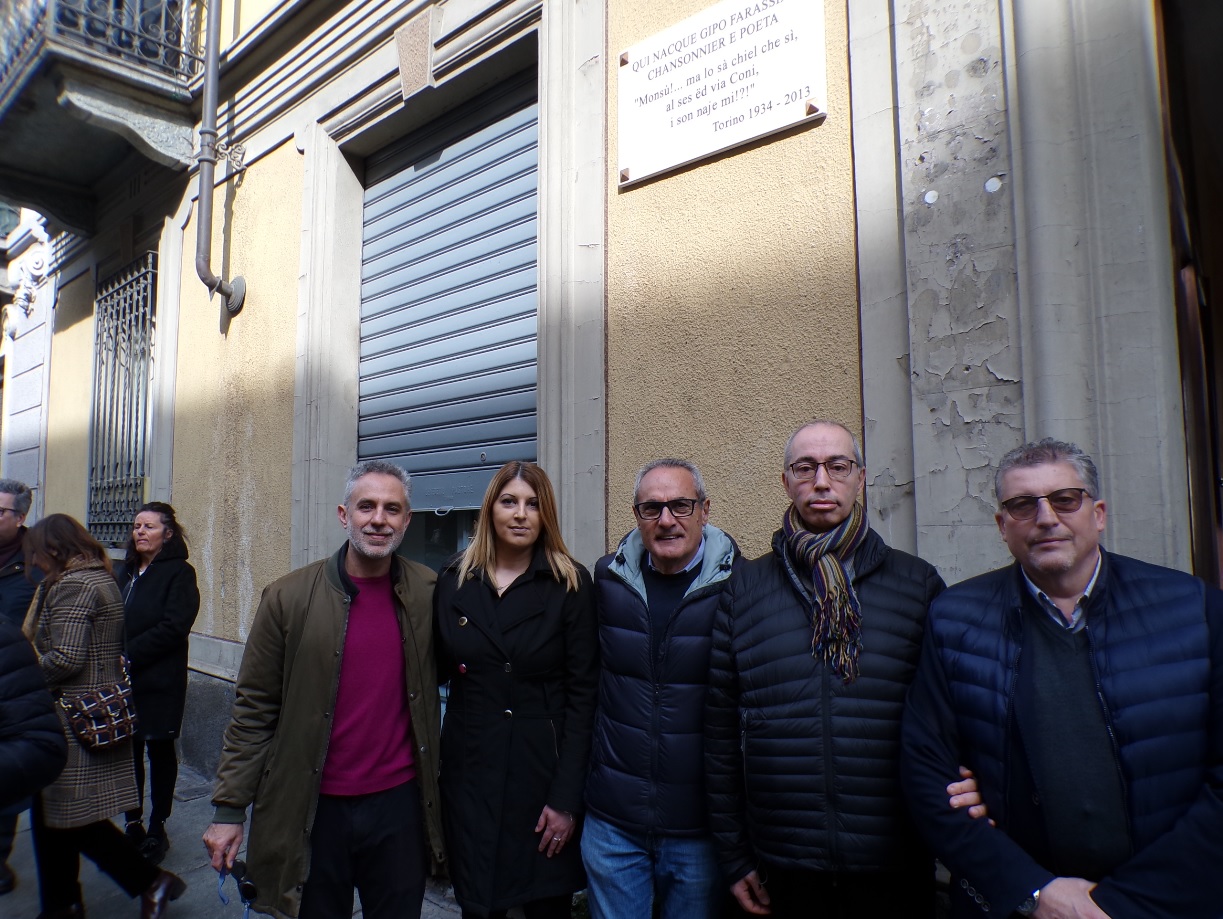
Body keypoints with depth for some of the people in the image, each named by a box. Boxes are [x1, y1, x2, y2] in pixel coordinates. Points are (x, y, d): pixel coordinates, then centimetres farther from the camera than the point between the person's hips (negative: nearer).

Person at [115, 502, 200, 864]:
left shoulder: (179, 573, -8)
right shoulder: (127, 571, 12)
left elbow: (173, 627, -16)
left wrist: (129, 656, -17)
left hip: (159, 683, -5)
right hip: (123, 682, 5)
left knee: (160, 752, 6)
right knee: (128, 750, 10)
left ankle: (157, 828, 19)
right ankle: (133, 823, 24)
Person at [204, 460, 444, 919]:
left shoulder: (429, 593, -3)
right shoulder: (288, 597, -8)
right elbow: (254, 712, -3)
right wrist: (229, 809, -3)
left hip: (399, 802, 1)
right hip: (312, 811, -1)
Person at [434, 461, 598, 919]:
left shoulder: (570, 584, -5)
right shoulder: (453, 581, 3)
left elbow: (583, 692, -7)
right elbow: (436, 672, 10)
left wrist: (566, 796, -10)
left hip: (544, 766, -2)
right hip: (471, 769, 2)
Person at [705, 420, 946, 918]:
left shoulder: (918, 584, 0)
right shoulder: (745, 588, 0)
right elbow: (721, 732, 2)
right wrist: (734, 857, 3)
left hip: (896, 866, 0)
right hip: (784, 867, 0)